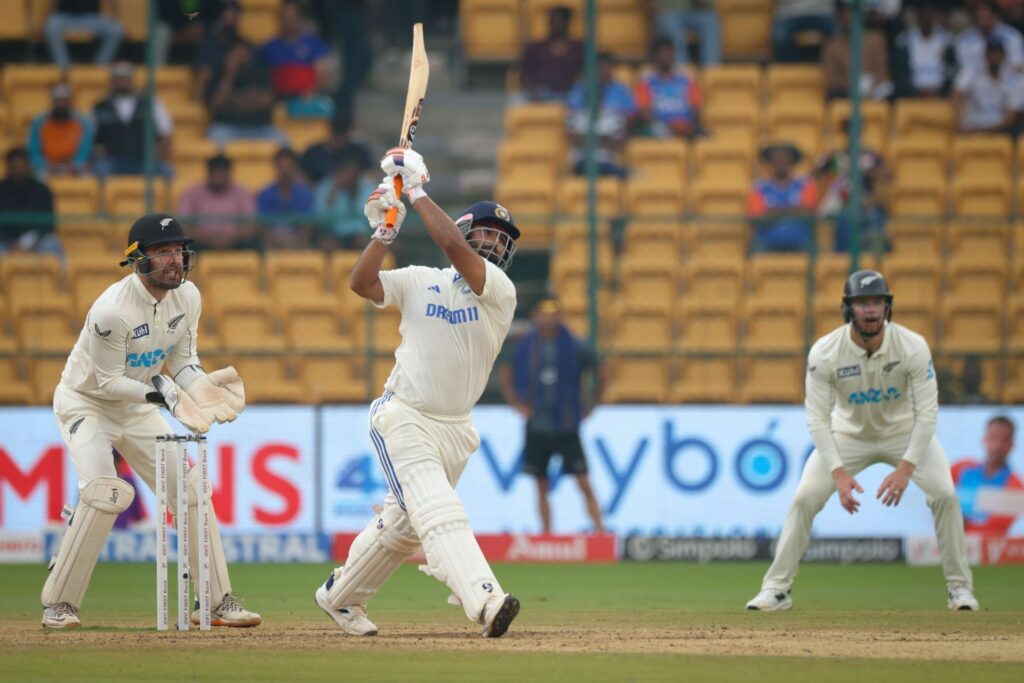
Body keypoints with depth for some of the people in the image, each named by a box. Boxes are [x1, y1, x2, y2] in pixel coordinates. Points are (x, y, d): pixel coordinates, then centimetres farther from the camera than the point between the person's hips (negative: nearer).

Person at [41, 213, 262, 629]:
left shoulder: (187, 297, -10)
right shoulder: (112, 310, -31)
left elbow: (181, 359, 1)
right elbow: (108, 382, -23)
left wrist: (200, 385, -20)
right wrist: (161, 392, -33)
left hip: (137, 407, 7)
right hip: (85, 402, -7)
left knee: (189, 488, 0)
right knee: (105, 493, -25)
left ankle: (219, 601, 7)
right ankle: (58, 603, -13)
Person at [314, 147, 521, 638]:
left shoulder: (499, 290, -2)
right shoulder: (419, 281, 3)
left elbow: (452, 246, -18)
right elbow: (361, 283, -10)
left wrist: (417, 189, -14)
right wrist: (384, 229, -18)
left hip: (454, 428, 3)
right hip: (404, 419, -3)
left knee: (404, 525, 15)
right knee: (439, 512, -21)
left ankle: (339, 596, 35)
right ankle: (486, 602, -40)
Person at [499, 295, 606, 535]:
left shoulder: (575, 347, -4)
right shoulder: (524, 347, 1)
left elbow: (601, 373, 8)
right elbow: (506, 374, 16)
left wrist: (590, 405, 5)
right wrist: (516, 403, 6)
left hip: (567, 427, -2)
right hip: (537, 427, 2)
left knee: (584, 483, -9)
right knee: (541, 487, 5)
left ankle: (599, 529, -10)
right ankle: (546, 532, 11)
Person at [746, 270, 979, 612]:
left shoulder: (913, 347, -27)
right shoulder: (824, 353, -26)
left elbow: (927, 412, -24)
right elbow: (818, 419, -22)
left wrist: (905, 469, -32)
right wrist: (838, 473, -32)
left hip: (904, 431, 0)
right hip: (849, 434, 0)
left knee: (945, 494, -17)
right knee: (805, 497, -14)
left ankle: (959, 587, -1)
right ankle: (777, 589, -2)